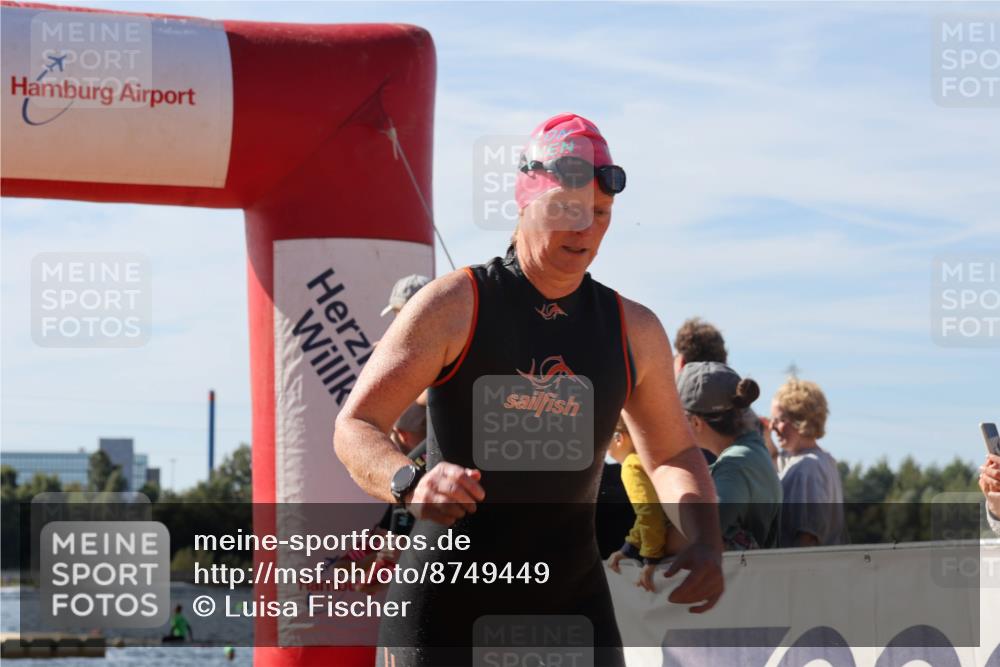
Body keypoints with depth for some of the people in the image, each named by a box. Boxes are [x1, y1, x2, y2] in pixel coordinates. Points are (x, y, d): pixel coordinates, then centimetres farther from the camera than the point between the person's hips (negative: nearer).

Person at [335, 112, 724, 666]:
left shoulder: (633, 331, 7)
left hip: (572, 604, 3)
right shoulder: (455, 305, -6)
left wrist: (704, 542, -1)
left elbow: (673, 454, 20)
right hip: (449, 599, -3)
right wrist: (409, 483, -30)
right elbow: (354, 428, -7)